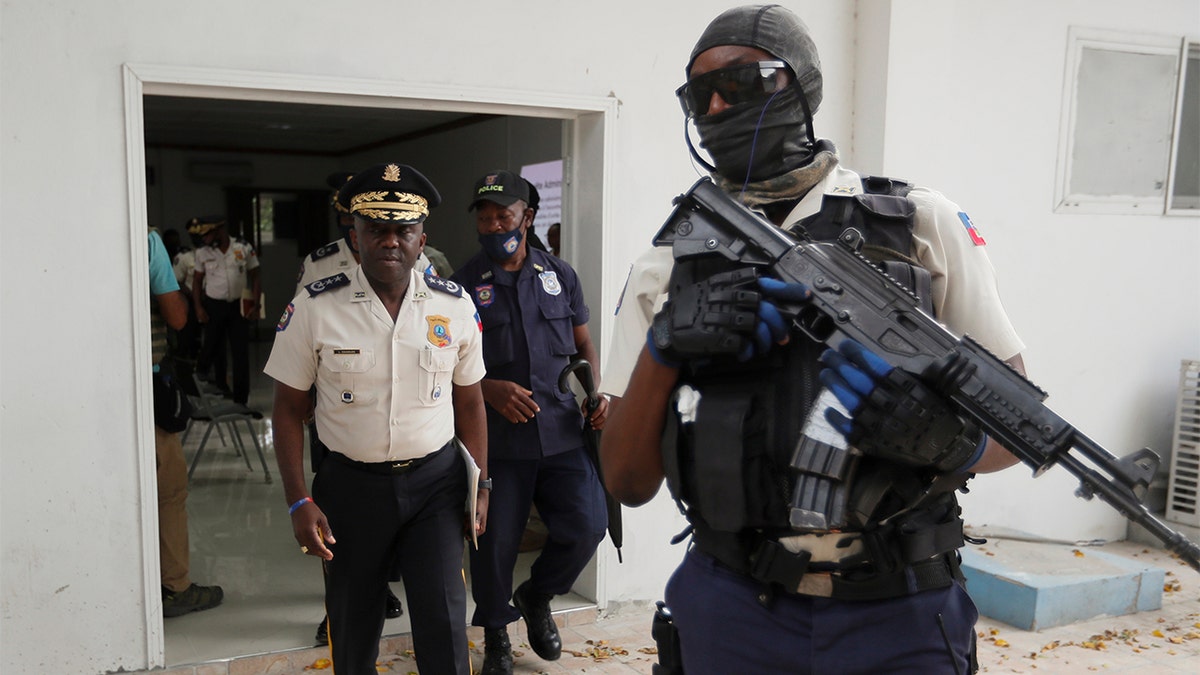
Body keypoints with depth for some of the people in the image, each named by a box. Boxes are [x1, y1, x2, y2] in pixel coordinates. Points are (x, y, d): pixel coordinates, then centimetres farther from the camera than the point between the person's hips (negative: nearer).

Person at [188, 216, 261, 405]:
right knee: (214, 351, 6)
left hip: (239, 306, -1)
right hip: (213, 306, 1)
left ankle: (240, 400, 8)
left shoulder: (244, 249, -2)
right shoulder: (202, 253, 3)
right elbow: (197, 281, 9)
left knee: (241, 353, 0)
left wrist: (255, 304, -7)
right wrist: (198, 307, -1)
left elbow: (255, 277, 2)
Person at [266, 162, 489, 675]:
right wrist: (299, 502, -7)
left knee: (443, 622, -1)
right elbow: (290, 410, -2)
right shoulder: (314, 308, -8)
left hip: (435, 480, 1)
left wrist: (481, 486, 5)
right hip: (350, 484, 0)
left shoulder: (455, 306, -2)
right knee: (353, 623, 15)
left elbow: (469, 402, 6)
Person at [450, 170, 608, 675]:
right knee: (495, 541, 4)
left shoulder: (560, 275, 8)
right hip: (497, 439, -2)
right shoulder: (464, 283, 0)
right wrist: (489, 388, -17)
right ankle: (495, 633, 31)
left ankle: (536, 597, 28)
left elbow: (583, 342, 17)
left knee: (588, 525, -3)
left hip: (562, 432, 3)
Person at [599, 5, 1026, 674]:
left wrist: (953, 443, -20)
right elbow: (628, 482, 0)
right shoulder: (667, 267, 1)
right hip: (732, 616, 1)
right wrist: (664, 345, -16)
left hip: (898, 616, 0)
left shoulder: (923, 225, -2)